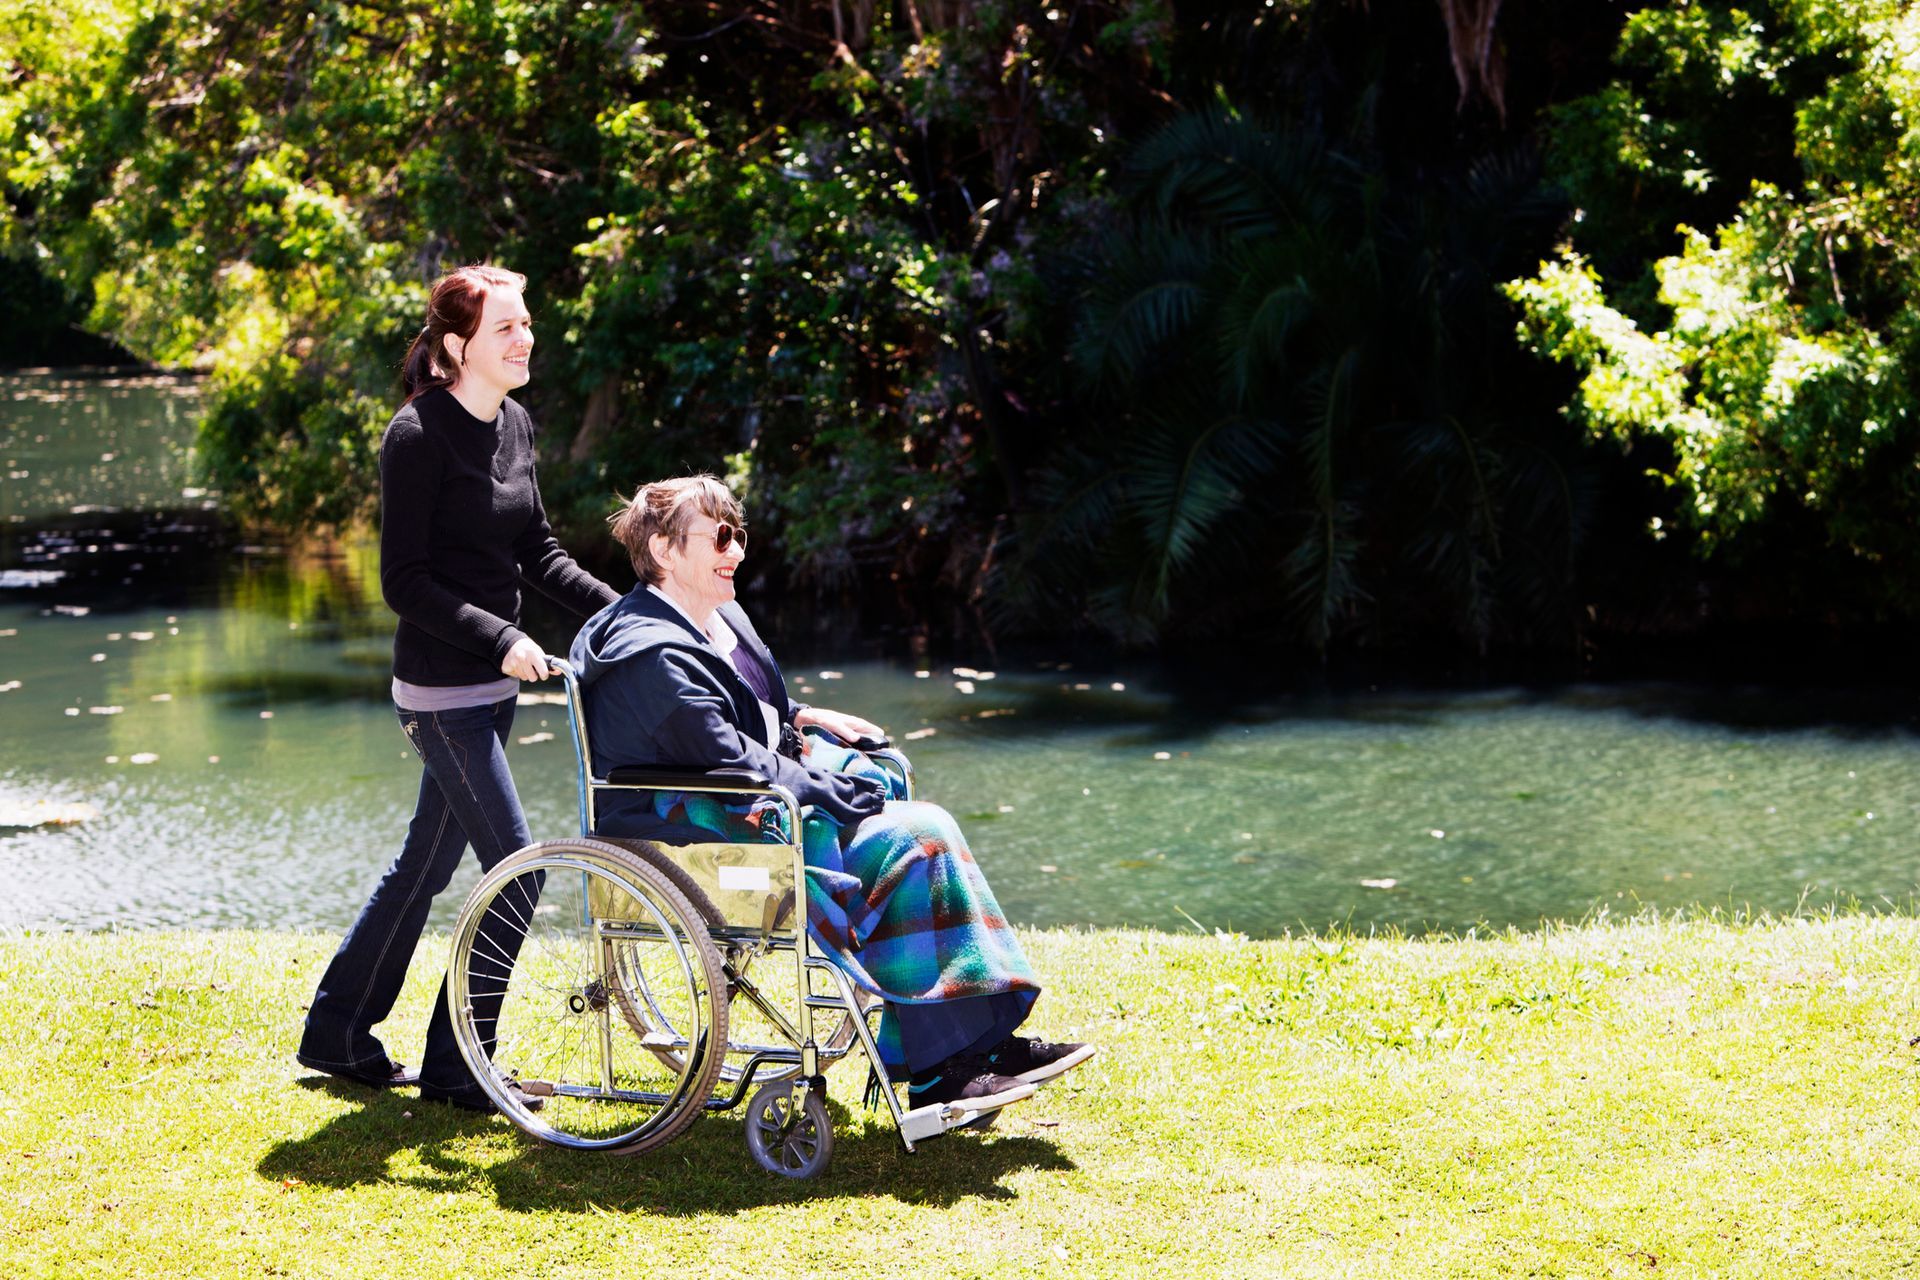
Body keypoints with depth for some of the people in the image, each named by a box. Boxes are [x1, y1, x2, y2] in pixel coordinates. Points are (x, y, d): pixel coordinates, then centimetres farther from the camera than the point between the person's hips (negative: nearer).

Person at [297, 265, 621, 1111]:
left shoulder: (515, 426, 9)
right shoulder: (419, 435, -15)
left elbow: (537, 554, 16)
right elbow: (405, 581, -16)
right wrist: (499, 638, -23)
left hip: (493, 685, 8)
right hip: (441, 690, -8)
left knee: (426, 862, 15)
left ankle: (337, 1033, 27)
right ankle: (453, 1065, 3)